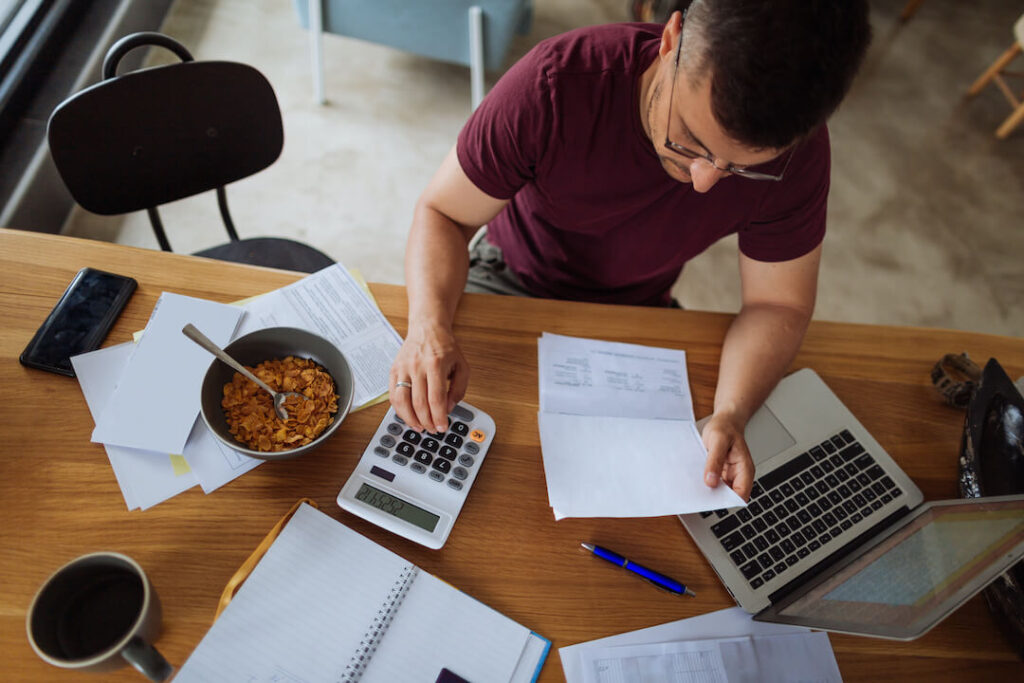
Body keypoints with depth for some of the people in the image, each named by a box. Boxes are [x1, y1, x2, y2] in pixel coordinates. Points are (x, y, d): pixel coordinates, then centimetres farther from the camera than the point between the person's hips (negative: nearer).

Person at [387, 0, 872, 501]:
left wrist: (730, 414, -33)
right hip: (512, 283, 0)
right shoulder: (558, 81, -32)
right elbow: (442, 213, -22)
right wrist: (429, 326, -42)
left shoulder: (795, 151, -25)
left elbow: (777, 305, -14)